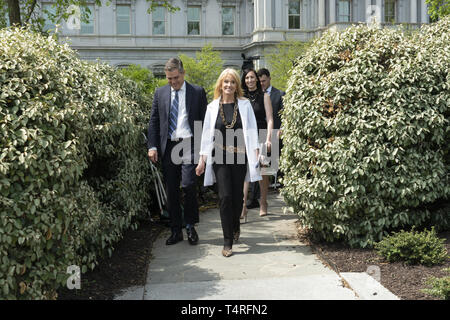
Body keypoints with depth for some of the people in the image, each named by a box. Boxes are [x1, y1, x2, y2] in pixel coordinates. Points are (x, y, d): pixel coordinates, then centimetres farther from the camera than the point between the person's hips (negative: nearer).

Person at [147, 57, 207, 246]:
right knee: (171, 190, 6)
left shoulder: (197, 92, 4)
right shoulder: (160, 93, 11)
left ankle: (190, 227, 8)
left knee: (188, 185, -11)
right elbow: (153, 122, 11)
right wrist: (152, 146, 0)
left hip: (189, 145, -3)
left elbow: (204, 120, 3)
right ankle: (176, 230, 17)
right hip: (168, 147, 3)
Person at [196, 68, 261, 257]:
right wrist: (202, 160, 3)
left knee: (237, 196, 8)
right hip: (220, 157, -1)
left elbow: (251, 130, 2)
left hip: (240, 156, 1)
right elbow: (207, 133, 7)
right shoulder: (213, 107, 6)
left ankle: (235, 226, 39)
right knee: (225, 196, -9)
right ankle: (227, 242, -4)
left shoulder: (244, 105, 5)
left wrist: (256, 153, -7)